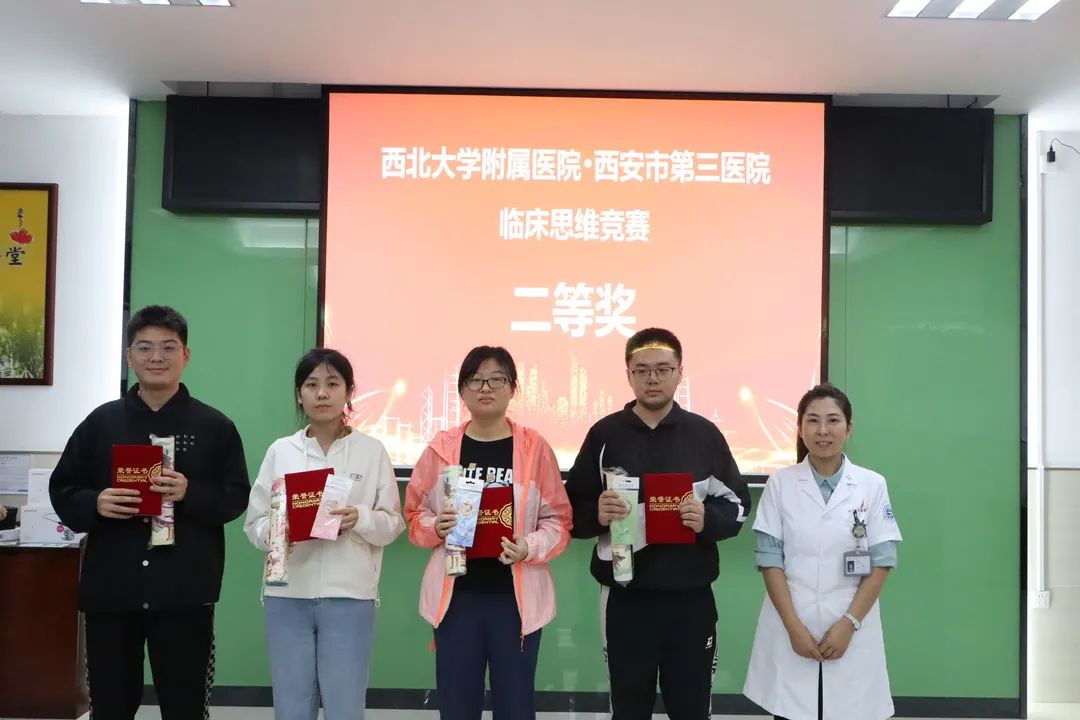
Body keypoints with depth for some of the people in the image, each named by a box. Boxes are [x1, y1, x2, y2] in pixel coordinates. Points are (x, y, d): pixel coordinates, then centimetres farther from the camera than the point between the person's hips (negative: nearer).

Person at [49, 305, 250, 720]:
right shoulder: (100, 422, 8)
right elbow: (62, 491, 9)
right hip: (110, 588, 2)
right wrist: (95, 504, -12)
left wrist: (191, 494, -17)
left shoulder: (215, 426, 3)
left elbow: (236, 498, 1)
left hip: (186, 592, -2)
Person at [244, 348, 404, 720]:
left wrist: (360, 519, -17)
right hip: (288, 595, 2)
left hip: (349, 596, -1)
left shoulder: (372, 450, 3)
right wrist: (272, 533, -15)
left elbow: (393, 522, 3)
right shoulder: (280, 451, 7)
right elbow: (254, 521, 6)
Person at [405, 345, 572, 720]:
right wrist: (435, 527, -12)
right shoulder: (441, 448, 2)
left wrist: (531, 547, -17)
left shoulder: (534, 447, -1)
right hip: (456, 596, 1)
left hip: (516, 597, -1)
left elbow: (558, 520, 1)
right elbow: (414, 514, 9)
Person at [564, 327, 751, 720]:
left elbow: (738, 504, 7)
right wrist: (597, 514, -19)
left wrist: (707, 519, -13)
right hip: (625, 597, 0)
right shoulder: (604, 434, 0)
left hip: (690, 598, 1)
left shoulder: (705, 434, 2)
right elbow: (573, 511, 3)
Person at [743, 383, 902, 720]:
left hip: (851, 632, 0)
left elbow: (881, 563, -1)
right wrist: (793, 626, -9)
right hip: (791, 631, 0)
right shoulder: (780, 483, 0)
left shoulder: (872, 485, 0)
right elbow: (770, 560, -2)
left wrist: (849, 624, -9)